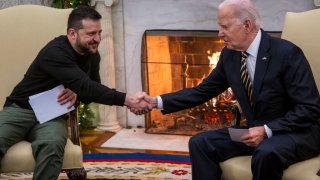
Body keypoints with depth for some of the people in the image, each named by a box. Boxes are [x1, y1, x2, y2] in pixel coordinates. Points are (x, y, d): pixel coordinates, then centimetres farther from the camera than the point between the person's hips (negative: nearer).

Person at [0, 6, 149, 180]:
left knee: (52, 145, -34)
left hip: (52, 116, 4)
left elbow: (92, 88, 14)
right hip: (20, 109, -4)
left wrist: (78, 93, -11)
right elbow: (86, 86, -31)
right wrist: (126, 99, -35)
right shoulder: (55, 52, -22)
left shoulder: (92, 54, 3)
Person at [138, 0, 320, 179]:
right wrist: (157, 101, -2)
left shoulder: (287, 53, -19)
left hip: (298, 132, -6)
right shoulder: (230, 54, 1)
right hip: (256, 131, 7)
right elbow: (203, 91, 8)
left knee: (266, 153, -38)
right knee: (199, 143, -8)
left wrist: (267, 130, -27)